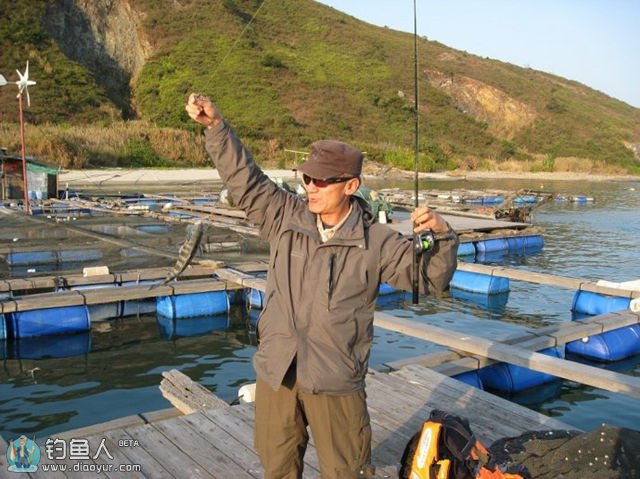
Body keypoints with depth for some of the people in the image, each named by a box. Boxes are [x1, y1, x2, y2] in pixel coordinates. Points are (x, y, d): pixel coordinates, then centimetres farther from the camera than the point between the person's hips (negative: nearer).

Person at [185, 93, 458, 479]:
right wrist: (216, 126, -10)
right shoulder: (286, 216, -1)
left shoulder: (378, 243, -8)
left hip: (335, 380, -3)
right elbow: (245, 179, -2)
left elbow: (431, 278, -6)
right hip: (276, 371, 4)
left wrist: (442, 235, -24)